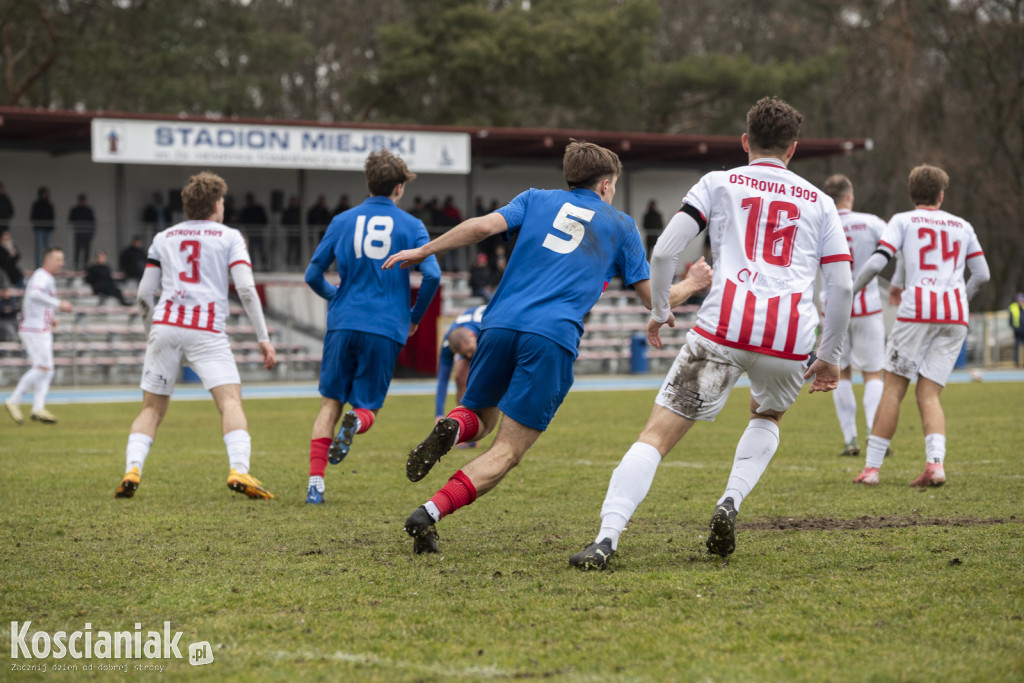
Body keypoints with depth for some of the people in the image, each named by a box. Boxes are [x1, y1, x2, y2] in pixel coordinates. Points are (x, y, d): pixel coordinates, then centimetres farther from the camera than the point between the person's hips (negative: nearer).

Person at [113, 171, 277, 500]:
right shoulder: (230, 237, 10)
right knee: (231, 401, -8)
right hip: (207, 331, -3)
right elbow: (246, 289, -2)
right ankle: (238, 470, -28)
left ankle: (132, 470, -6)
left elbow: (144, 294, 15)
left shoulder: (163, 238, 19)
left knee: (152, 408, 12)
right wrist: (263, 338, 1)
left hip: (165, 325, 3)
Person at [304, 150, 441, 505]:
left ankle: (315, 481, -6)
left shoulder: (342, 221, 10)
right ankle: (357, 420, -28)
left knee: (330, 403, 9)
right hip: (386, 329, -1)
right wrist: (415, 317, 9)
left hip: (343, 324, 1)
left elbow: (313, 275, 11)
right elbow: (432, 275, -7)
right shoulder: (410, 225, 4)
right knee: (368, 407, 10)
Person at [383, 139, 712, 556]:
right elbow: (653, 298, 19)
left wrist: (422, 252, 12)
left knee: (481, 419, 23)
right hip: (554, 337, -3)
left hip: (501, 323, 3)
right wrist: (690, 285, 39)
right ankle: (431, 512, -26)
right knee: (507, 451, -3)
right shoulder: (620, 225, 19)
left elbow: (483, 226, 4)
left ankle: (452, 427, -16)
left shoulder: (537, 200, 22)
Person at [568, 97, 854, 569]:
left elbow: (664, 252, 5)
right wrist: (830, 355, 23)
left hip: (722, 330, -2)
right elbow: (841, 285, 12)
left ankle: (607, 538, -20)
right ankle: (730, 503, 9)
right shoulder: (819, 202, 20)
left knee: (657, 436, -3)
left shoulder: (718, 184, 15)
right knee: (767, 416, 33)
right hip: (790, 339, 2)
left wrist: (660, 311, 20)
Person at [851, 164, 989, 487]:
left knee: (893, 389, 2)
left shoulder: (903, 221, 8)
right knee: (929, 394, 4)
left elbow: (877, 262, -5)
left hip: (918, 309, -3)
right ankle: (936, 463, -16)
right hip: (955, 315, 3)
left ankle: (872, 466, -1)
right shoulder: (962, 226, 19)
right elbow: (982, 275, 20)